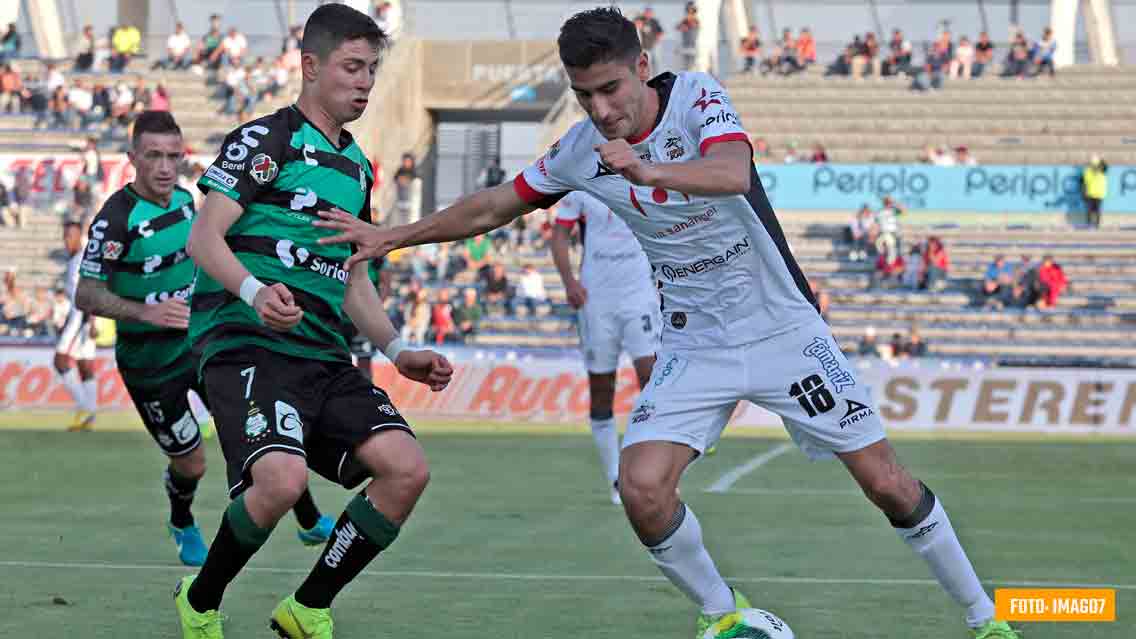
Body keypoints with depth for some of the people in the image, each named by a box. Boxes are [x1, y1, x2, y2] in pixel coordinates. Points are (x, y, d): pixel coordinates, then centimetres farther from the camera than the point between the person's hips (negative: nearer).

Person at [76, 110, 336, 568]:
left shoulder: (183, 198, -1)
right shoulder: (117, 218, -23)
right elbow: (86, 295, -25)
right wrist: (145, 311, -38)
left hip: (202, 340, 5)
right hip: (151, 363, -5)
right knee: (190, 464, 4)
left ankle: (309, 522, 12)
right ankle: (182, 525, 38)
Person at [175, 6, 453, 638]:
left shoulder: (356, 165, 22)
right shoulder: (265, 138, -2)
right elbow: (204, 238, -11)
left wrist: (400, 351, 17)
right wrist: (255, 291, -29)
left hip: (324, 355, 8)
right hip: (246, 344, -8)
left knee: (407, 469, -12)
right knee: (283, 478, -31)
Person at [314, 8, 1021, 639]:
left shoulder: (697, 95, -17)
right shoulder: (580, 152, -5)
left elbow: (734, 173, -38)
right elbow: (494, 206, 12)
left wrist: (650, 173, -56)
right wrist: (392, 236, 13)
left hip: (784, 328, -3)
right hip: (696, 345, 3)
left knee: (886, 481, -5)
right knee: (642, 486, -17)